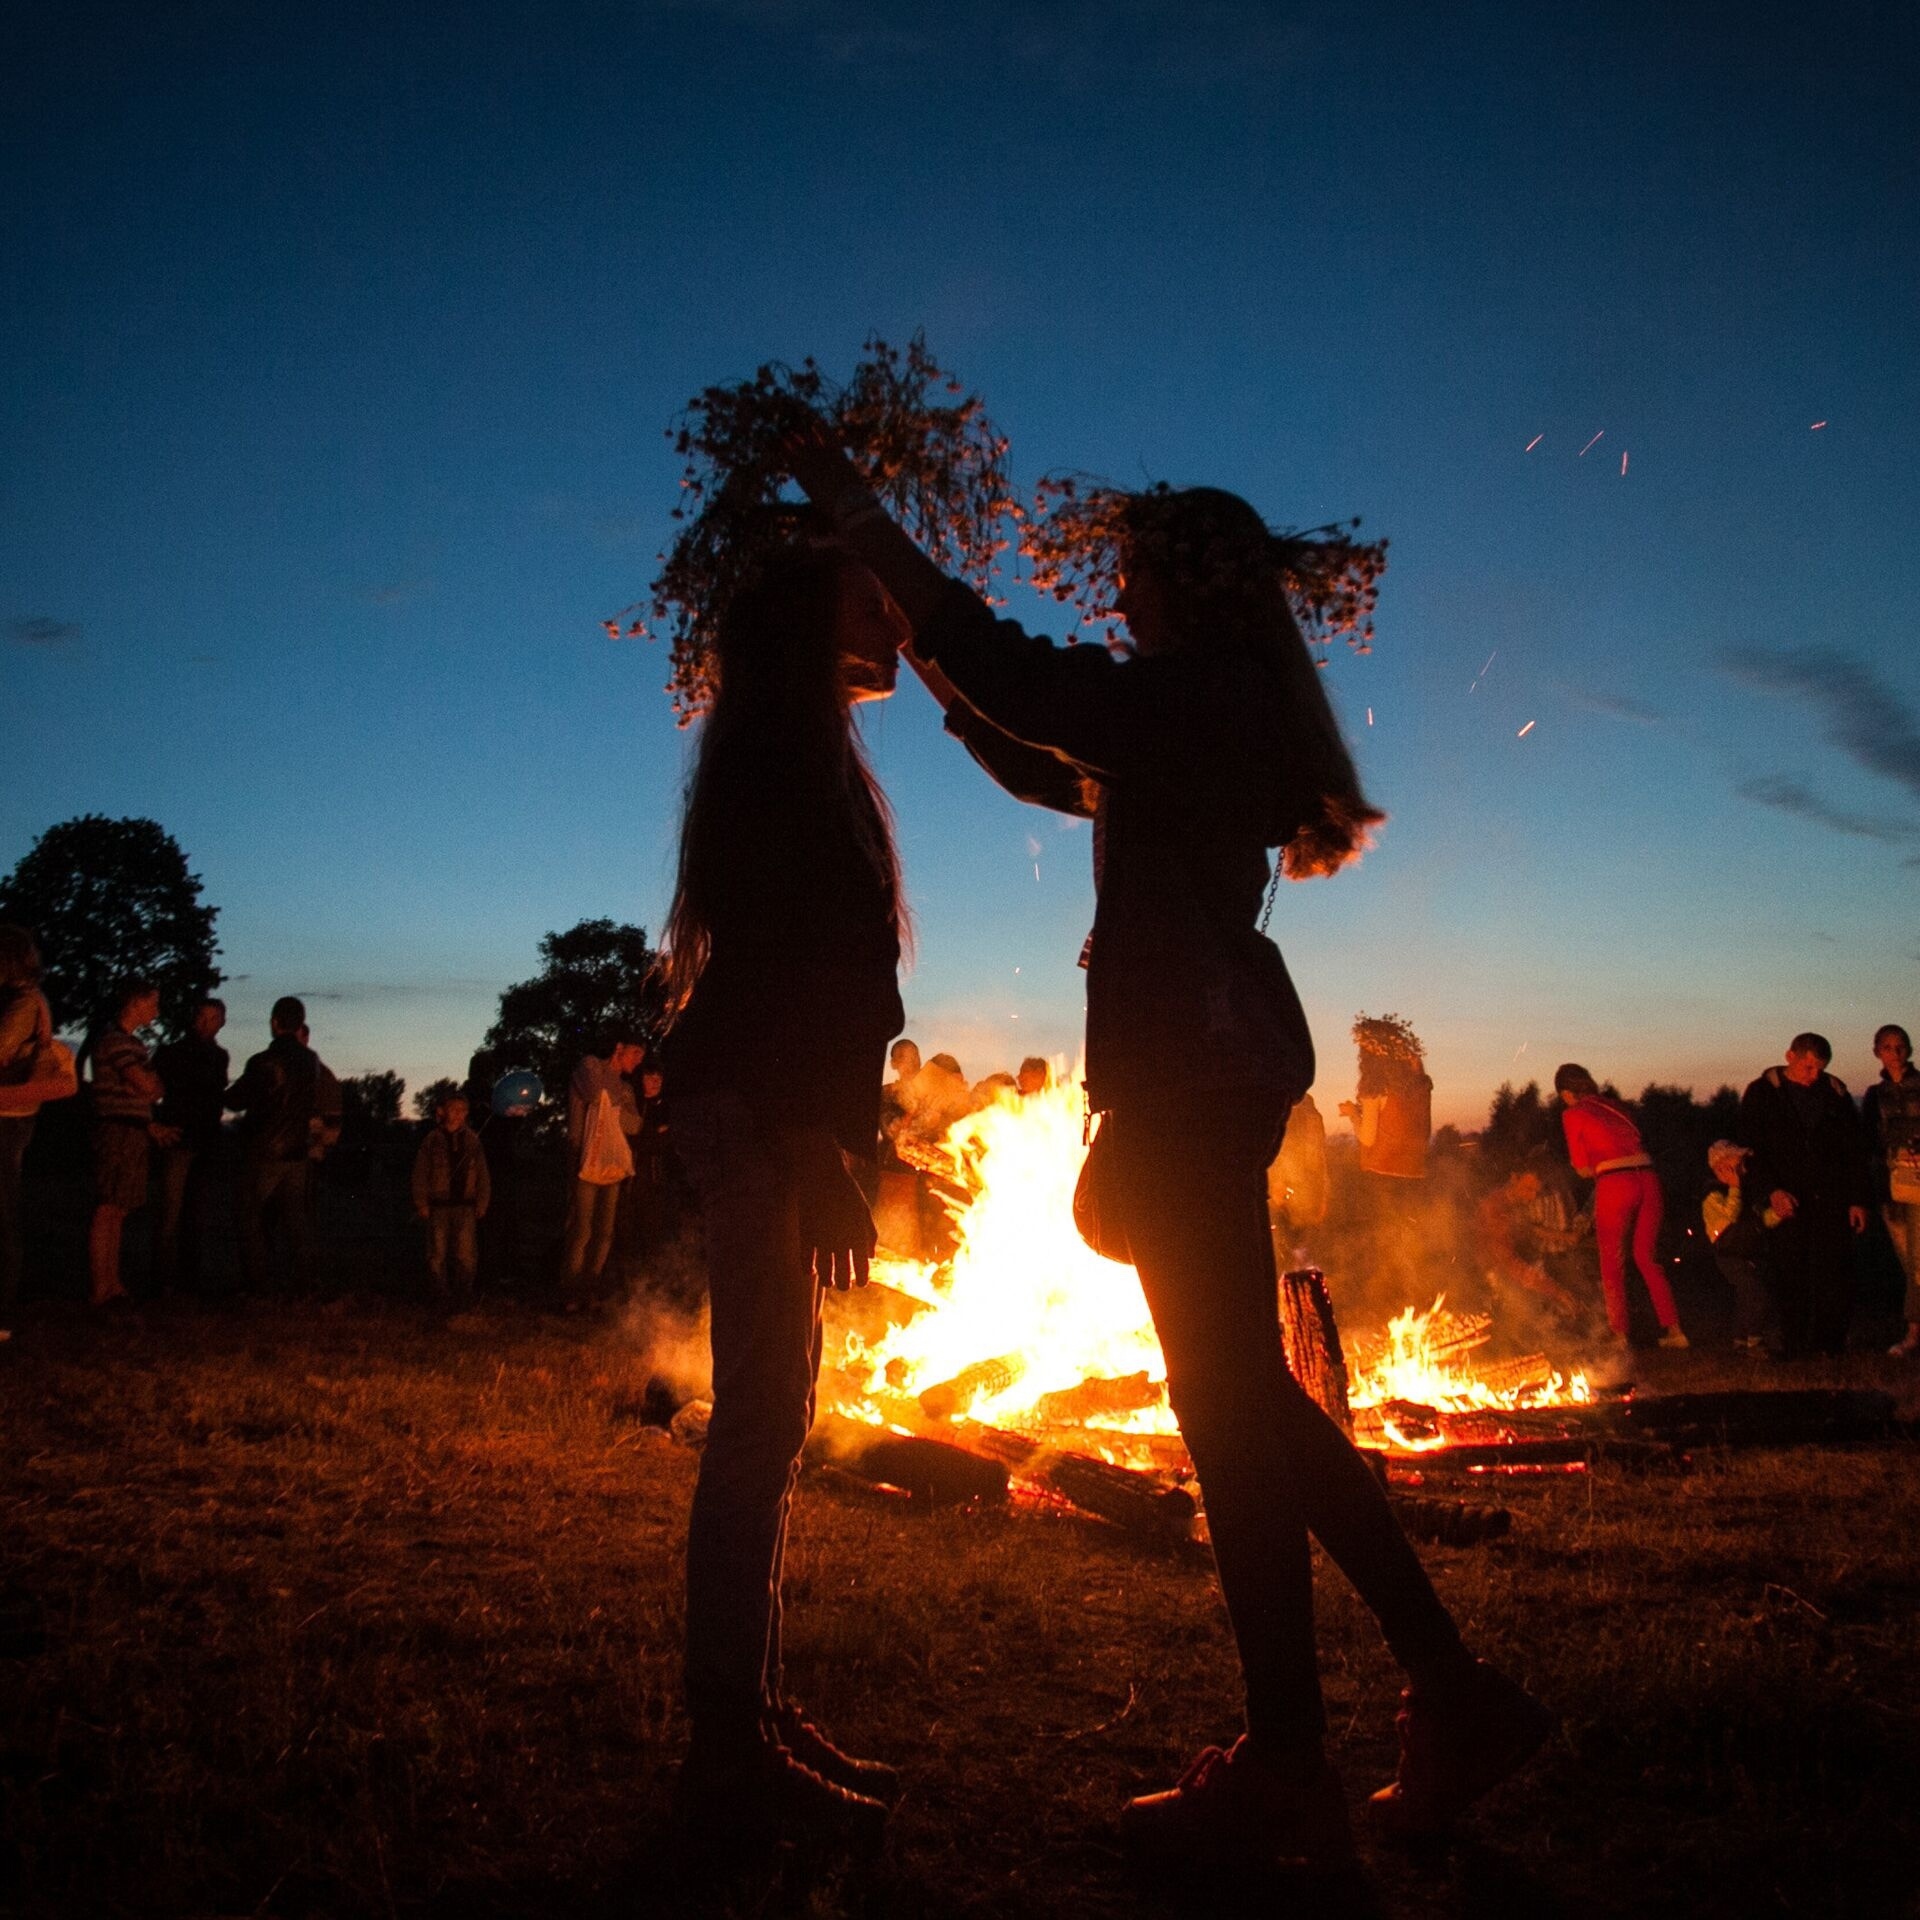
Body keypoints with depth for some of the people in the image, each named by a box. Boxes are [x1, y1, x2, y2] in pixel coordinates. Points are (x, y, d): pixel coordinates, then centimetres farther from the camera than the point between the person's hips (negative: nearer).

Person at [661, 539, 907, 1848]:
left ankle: (752, 1720, 19)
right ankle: (733, 1751, -1)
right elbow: (778, 954, -19)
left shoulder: (799, 756, 23)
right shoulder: (787, 745, -7)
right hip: (765, 1110, -10)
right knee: (763, 1414, -9)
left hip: (769, 1112, 11)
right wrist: (816, 1147, -24)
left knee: (769, 1416, 11)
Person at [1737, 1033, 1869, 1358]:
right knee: (1790, 1274, -4)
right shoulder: (1762, 1093, 3)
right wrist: (1772, 1190, -12)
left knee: (1836, 1273, -3)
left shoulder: (1835, 1092, 10)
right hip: (1787, 1199, -2)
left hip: (1832, 1201, 2)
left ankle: (1831, 1341, 8)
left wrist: (1858, 1199, 5)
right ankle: (1793, 1344, 4)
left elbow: (1855, 1151, 12)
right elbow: (1750, 1146, 0)